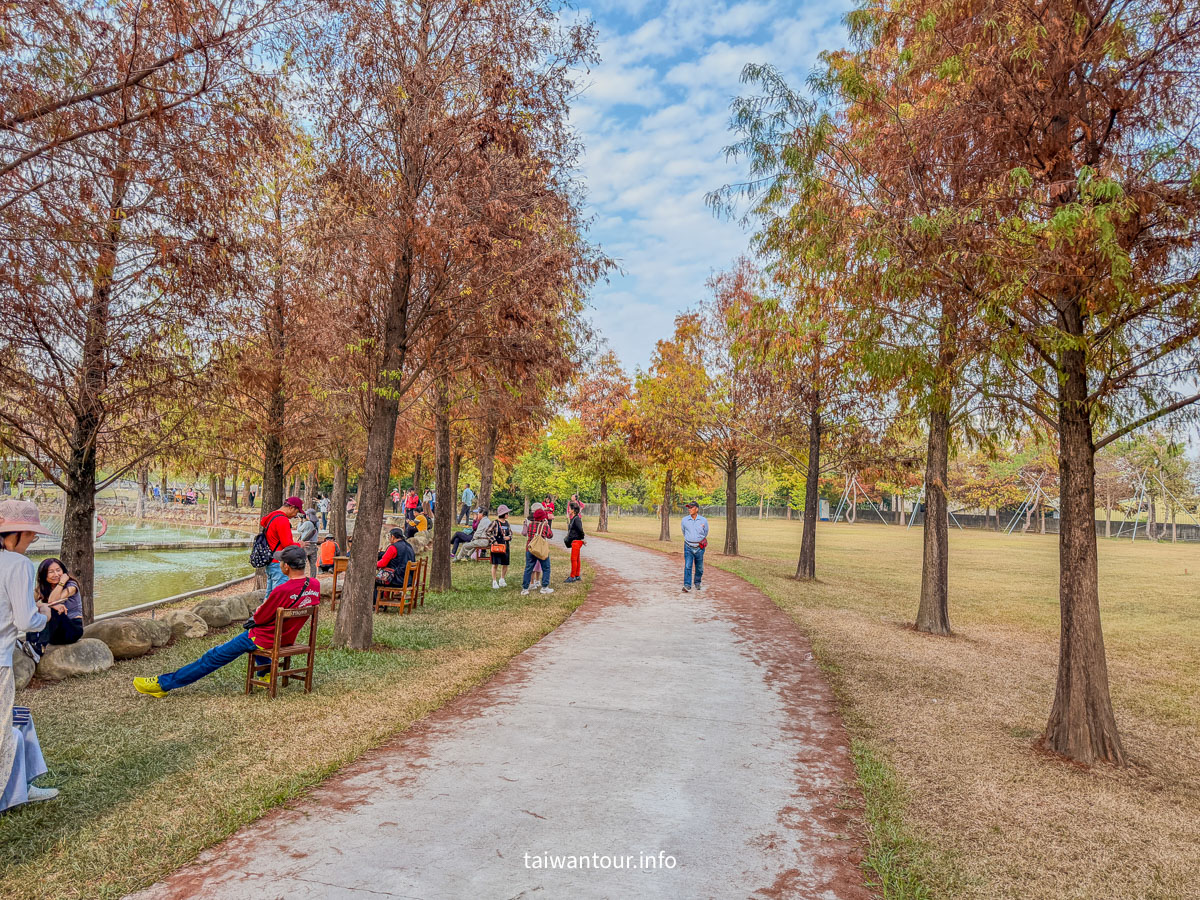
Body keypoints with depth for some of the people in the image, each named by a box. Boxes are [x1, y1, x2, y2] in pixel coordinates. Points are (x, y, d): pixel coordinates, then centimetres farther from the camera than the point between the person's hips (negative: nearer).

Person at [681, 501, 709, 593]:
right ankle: (687, 585, -16)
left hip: (699, 547, 0)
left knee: (699, 567, 10)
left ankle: (697, 583, 30)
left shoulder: (703, 520, -2)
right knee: (687, 566, -12)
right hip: (688, 547, 0)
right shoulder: (684, 520, 1)